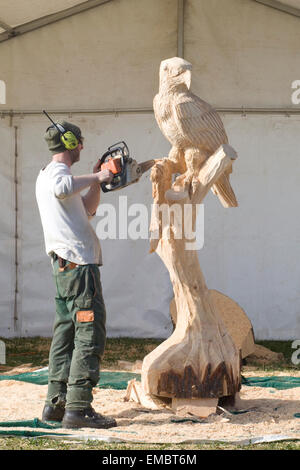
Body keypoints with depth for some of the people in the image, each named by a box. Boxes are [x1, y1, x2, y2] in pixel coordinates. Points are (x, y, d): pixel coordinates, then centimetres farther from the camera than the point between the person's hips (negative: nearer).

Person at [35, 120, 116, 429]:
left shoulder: (47, 175, 22)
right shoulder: (57, 172, -8)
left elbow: (87, 210, 29)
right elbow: (61, 189, -36)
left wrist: (95, 181, 18)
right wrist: (94, 178, -22)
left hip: (63, 266, 10)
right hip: (77, 263, -10)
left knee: (66, 334, 11)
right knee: (90, 335, -11)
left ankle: (55, 404, 13)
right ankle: (78, 408, -15)